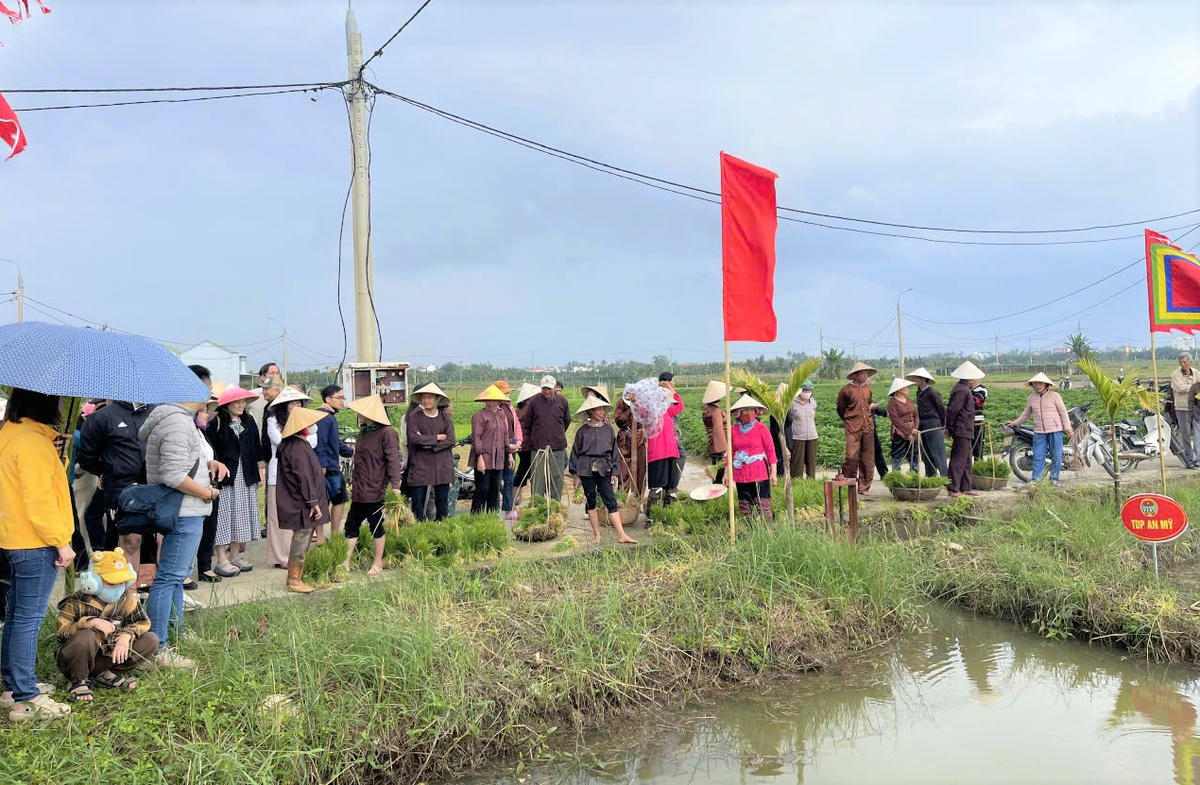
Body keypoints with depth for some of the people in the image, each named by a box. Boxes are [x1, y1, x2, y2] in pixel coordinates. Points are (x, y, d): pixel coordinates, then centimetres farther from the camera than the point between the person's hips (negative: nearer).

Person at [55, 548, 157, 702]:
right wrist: (90, 622, -36)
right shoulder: (77, 603, -16)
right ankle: (78, 682, -12)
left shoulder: (126, 598, -3)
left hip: (109, 656, 4)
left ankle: (106, 674, -9)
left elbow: (143, 621, -7)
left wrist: (126, 636, -26)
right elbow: (60, 631, -23)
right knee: (86, 637, -38)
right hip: (75, 660, -4)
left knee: (150, 641, -14)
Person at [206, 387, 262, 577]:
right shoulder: (216, 423, -7)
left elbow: (256, 448, 16)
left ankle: (235, 555, 19)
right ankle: (222, 560, 1)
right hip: (225, 476, -6)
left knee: (242, 515, 9)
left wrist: (258, 471, 13)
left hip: (245, 477, 6)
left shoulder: (248, 422, 11)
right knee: (224, 515, -4)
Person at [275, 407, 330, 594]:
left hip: (300, 503, 10)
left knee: (303, 540, 16)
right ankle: (293, 580, 6)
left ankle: (296, 577, 24)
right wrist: (313, 502, -19)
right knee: (301, 539, -3)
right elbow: (304, 477, -22)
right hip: (301, 504, -10)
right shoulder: (297, 447, -20)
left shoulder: (296, 443, 13)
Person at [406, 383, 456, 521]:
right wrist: (436, 438, -8)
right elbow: (413, 438, -14)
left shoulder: (445, 416, 7)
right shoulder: (414, 416, -1)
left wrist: (430, 445, -12)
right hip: (420, 464, -2)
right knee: (418, 500, -2)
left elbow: (451, 440, -2)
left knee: (442, 499, 7)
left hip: (442, 464, 2)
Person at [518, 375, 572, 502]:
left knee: (557, 478, 5)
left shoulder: (562, 401, 3)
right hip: (538, 448, -1)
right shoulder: (534, 401, -1)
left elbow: (567, 421, 18)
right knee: (537, 480, -1)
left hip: (558, 447, 1)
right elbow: (525, 423, 9)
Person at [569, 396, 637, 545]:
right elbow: (575, 451, 6)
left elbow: (614, 451, 9)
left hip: (603, 469, 1)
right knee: (590, 501, 6)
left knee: (611, 501, -4)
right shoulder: (583, 431, 0)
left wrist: (615, 471, 4)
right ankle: (596, 535, 16)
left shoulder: (608, 429, 5)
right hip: (586, 469, -1)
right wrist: (574, 472, 4)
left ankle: (621, 535, -6)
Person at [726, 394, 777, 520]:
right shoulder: (734, 430, 5)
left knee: (763, 507, -6)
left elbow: (770, 450, -2)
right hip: (741, 475, 3)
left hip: (759, 474, -3)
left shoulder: (761, 428, -2)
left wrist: (773, 472, -6)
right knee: (744, 509, 8)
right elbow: (730, 452, 12)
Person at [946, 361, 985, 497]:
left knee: (966, 460, 16)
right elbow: (952, 409, -20)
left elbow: (951, 409, 18)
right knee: (959, 460, -7)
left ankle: (966, 487, 23)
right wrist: (949, 427, -13)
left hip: (965, 431, 11)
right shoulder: (962, 390, -17)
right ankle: (954, 489, -4)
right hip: (962, 431, -11)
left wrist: (949, 427, 17)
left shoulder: (964, 389, 16)